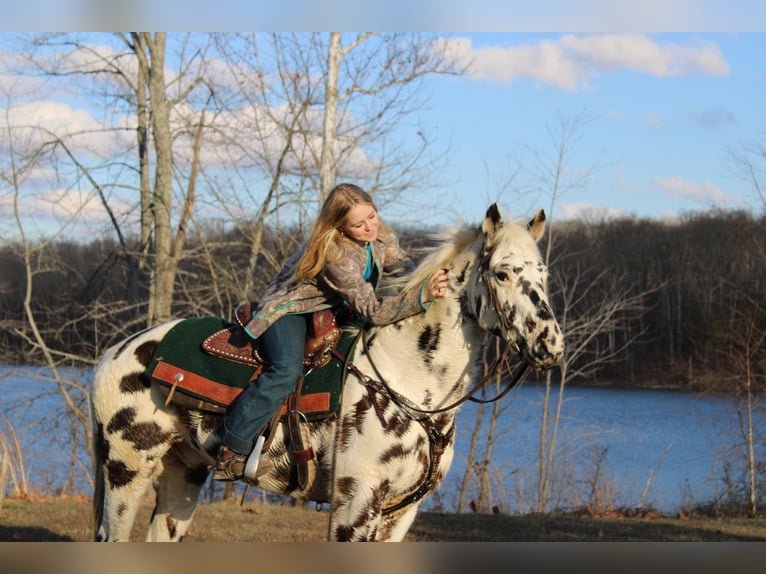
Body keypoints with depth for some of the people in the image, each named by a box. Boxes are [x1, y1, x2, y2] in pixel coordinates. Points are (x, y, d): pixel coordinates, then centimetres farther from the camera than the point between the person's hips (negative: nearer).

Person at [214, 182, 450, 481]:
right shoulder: (336, 256, -34)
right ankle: (233, 449, -28)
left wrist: (429, 279, -12)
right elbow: (372, 311, -36)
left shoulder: (382, 237, -8)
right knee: (287, 370, -33)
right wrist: (422, 296, -46)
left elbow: (402, 264, 11)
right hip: (290, 309, -9)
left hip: (333, 311, 9)